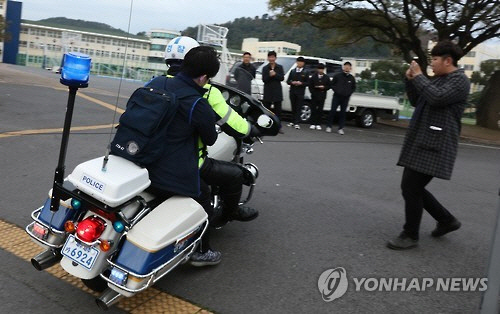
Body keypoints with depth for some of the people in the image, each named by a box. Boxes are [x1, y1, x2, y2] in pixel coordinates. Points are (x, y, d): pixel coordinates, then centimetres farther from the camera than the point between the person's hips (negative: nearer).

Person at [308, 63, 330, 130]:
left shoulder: (326, 78, 8)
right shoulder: (313, 76, 5)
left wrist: (324, 87, -13)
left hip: (322, 96, 1)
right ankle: (312, 124, 3)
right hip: (314, 95, -1)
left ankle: (318, 124, 5)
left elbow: (329, 86, 6)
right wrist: (312, 92, -9)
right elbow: (310, 85, 4)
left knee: (320, 110, 0)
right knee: (313, 110, -1)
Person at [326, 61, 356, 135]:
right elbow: (332, 84, 6)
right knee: (333, 111, -3)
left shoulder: (351, 78, 8)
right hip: (337, 96, -2)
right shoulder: (337, 76, 1)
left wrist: (349, 93, 3)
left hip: (345, 98, 2)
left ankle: (341, 128, 9)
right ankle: (329, 126, 6)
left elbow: (353, 87, 18)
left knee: (343, 113, 5)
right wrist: (336, 91, -6)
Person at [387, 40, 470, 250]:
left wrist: (419, 77, -13)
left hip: (434, 145, -10)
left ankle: (410, 236, 5)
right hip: (419, 142, 10)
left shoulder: (460, 80, -8)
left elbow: (437, 98, -24)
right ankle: (447, 220, 28)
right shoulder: (438, 79, 19)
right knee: (411, 187, 12)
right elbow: (416, 102, 23)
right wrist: (410, 80, 10)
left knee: (411, 188, -9)